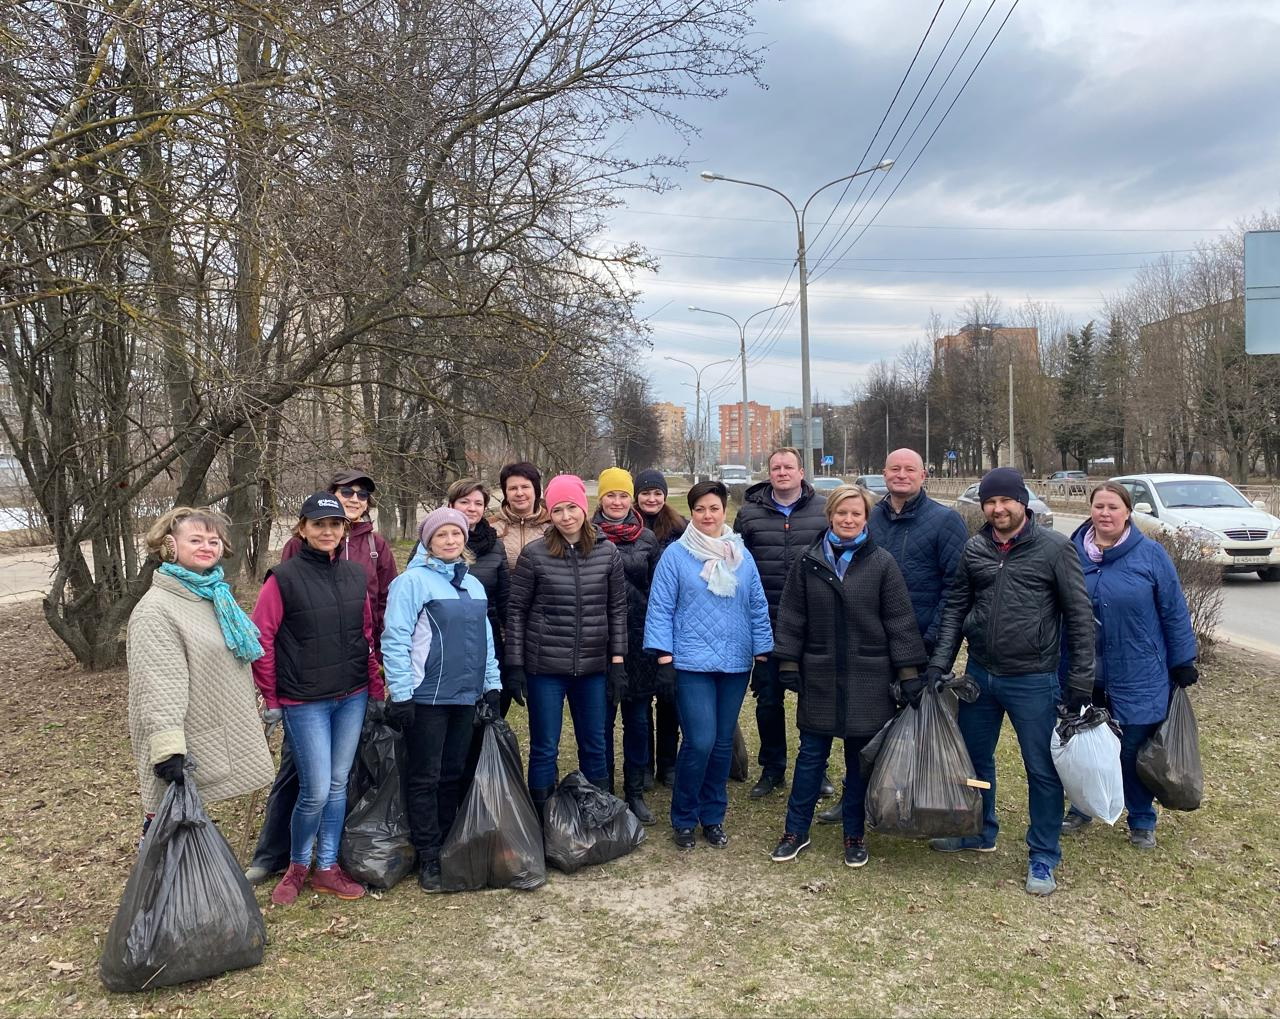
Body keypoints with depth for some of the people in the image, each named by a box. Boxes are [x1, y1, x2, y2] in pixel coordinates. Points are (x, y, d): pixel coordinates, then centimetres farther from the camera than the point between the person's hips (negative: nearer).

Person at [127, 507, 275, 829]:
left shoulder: (215, 594, 10)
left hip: (222, 738, 8)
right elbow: (160, 689, -24)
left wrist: (257, 711, 26)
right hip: (187, 753, -8)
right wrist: (168, 750, -29)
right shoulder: (156, 609, -17)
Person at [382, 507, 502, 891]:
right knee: (425, 778, 3)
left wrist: (491, 685, 13)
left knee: (454, 775, 14)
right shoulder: (413, 581, -9)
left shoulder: (473, 584, 14)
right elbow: (395, 640, -13)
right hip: (426, 697, -6)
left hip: (466, 695, 6)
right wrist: (400, 694, -16)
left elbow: (485, 638, 18)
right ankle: (428, 857, 13)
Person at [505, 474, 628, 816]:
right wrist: (515, 665, -4)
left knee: (594, 745, 13)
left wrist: (617, 660, 1)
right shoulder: (534, 554, -6)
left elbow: (617, 609, 5)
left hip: (593, 667, 2)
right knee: (544, 748, 7)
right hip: (545, 667, -2)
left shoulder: (608, 553, 0)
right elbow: (516, 611, -2)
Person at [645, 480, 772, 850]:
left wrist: (762, 654, 8)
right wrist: (664, 658, -9)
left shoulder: (741, 555, 6)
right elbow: (661, 609, -5)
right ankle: (683, 819, 11)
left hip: (735, 663, 4)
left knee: (723, 743, 10)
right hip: (691, 663, -4)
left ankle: (712, 817, 26)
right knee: (699, 742, -9)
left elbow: (758, 607, 10)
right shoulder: (676, 554, -4)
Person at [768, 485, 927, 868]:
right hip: (820, 675, 1)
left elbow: (900, 621, -3)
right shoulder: (809, 561, 1)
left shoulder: (881, 563, -4)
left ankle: (855, 835, 25)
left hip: (867, 679, -1)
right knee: (811, 755, 10)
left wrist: (909, 673, -6)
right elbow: (791, 616, 4)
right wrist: (788, 663, 0)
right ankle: (796, 831, 22)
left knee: (860, 758, 10)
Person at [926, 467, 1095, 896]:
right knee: (975, 757, 18)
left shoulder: (1054, 548, -9)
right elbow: (956, 608, 8)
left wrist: (1081, 678, -8)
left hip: (1033, 680, -4)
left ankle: (1043, 856, 22)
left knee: (1042, 769, 6)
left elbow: (1079, 614, -7)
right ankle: (980, 831, 39)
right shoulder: (973, 549, 3)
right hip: (980, 675, 5)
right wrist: (939, 663, 0)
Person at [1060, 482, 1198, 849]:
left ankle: (1142, 821, 27)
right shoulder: (1072, 553, -1)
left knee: (1135, 749, 7)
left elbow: (1174, 612, -2)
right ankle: (1082, 808, 34)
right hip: (1083, 677, 2)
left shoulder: (1150, 554, -7)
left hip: (1138, 677, -2)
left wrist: (1182, 663, 0)